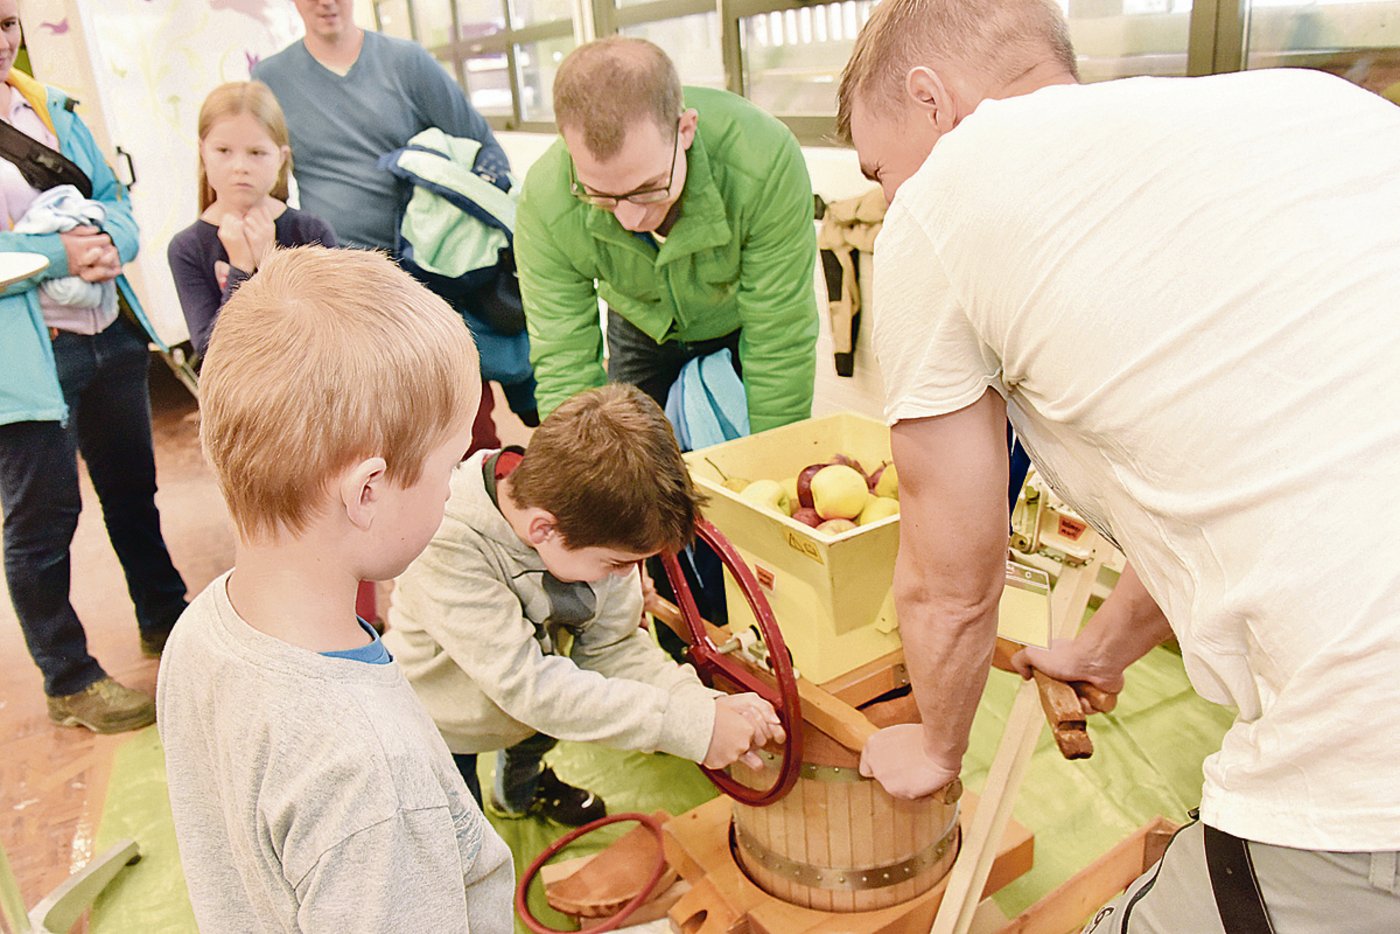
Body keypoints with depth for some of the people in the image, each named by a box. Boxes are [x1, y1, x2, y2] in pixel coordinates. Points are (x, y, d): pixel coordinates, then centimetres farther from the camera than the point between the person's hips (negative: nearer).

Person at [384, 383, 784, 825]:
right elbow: (526, 683, -43)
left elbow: (612, 647, -14)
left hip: (530, 707, 5)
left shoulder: (592, 521, -24)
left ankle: (519, 788, 61)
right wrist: (690, 725, -43)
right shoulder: (447, 553, -41)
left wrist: (703, 703, -31)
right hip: (443, 731, -4)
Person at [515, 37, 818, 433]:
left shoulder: (766, 160, -40)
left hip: (745, 323, -1)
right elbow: (564, 366, -26)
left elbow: (780, 345, -31)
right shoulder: (543, 204, -33)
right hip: (641, 333, 1)